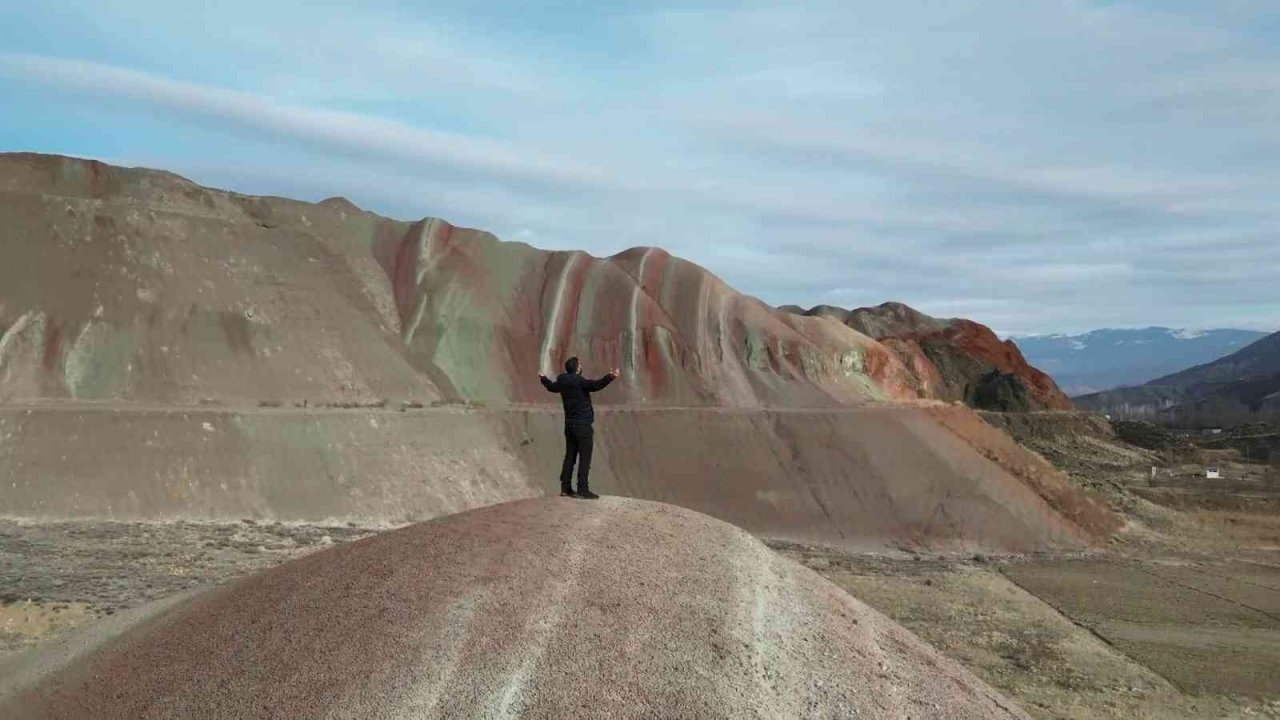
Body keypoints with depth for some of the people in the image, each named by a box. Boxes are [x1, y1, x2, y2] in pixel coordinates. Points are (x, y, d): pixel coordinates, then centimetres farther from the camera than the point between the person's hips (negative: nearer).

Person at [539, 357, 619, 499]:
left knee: (570, 456, 14)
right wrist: (610, 377, -44)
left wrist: (543, 379, 49)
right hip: (582, 425, -8)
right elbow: (595, 385, -34)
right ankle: (583, 490, -6)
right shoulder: (579, 381, -16)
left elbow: (551, 386, 29)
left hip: (569, 424, 8)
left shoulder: (562, 382, 7)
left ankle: (565, 488, 19)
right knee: (585, 458, -5)